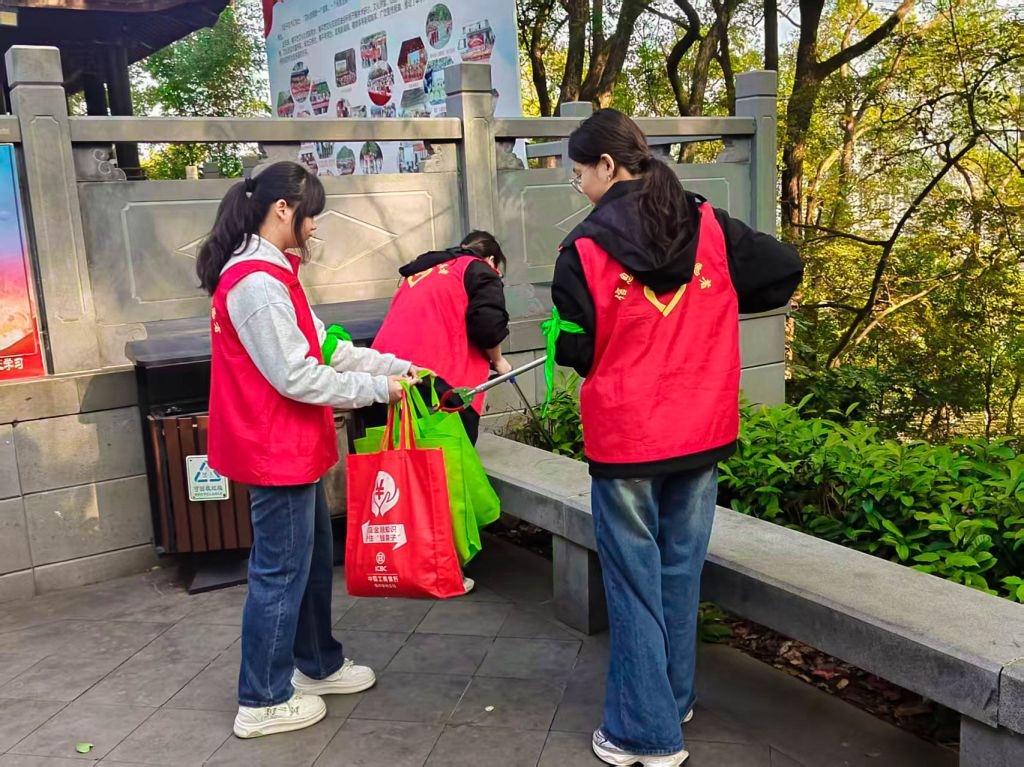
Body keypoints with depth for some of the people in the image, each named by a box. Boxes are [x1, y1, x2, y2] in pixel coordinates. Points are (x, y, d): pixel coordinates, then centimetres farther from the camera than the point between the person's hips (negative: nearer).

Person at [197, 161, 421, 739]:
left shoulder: (271, 273, 12)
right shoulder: (257, 283, -22)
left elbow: (323, 348, 11)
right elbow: (295, 376, -23)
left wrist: (396, 365, 3)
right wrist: (377, 388, -14)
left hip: (293, 446, 10)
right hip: (277, 450, -10)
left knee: (313, 556, 21)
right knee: (281, 571, 2)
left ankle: (317, 664, 37)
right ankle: (263, 702, 17)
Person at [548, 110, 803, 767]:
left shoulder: (585, 248, -13)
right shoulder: (709, 225, -2)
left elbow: (574, 350, -8)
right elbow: (784, 270, 2)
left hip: (624, 439, -4)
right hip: (702, 436, 4)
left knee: (635, 584, 8)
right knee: (680, 572, 18)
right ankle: (673, 700, 34)